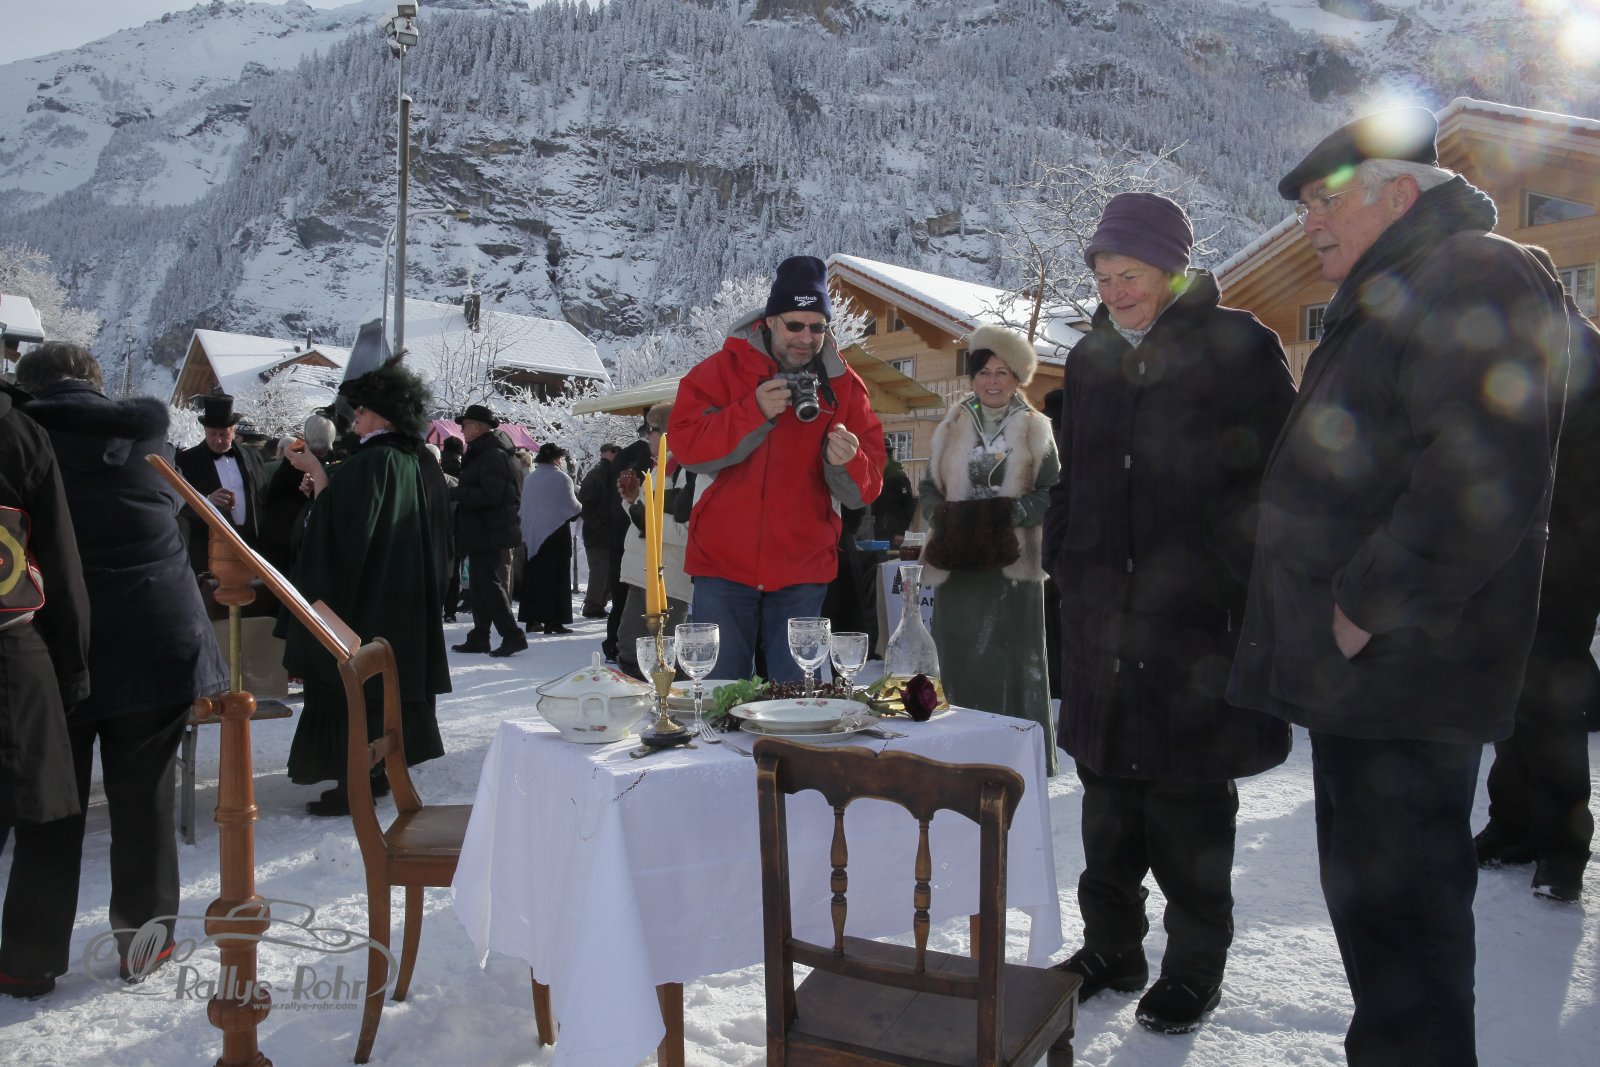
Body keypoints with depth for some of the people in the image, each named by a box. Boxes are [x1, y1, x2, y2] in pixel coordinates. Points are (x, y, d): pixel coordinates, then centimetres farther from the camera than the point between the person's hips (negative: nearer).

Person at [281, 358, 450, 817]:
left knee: (348, 684, 0)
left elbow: (337, 521, -20)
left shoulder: (371, 461, -18)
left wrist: (316, 470, -12)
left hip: (361, 599, -8)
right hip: (406, 602, 8)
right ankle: (380, 770, 23)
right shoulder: (421, 462, 7)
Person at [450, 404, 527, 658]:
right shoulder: (481, 453, 17)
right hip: (481, 534, 11)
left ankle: (513, 635, -4)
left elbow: (489, 495, -25)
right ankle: (479, 637, 22)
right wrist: (457, 492, 7)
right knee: (479, 587, 14)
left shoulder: (494, 455, -17)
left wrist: (455, 493, -19)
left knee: (490, 585, -8)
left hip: (491, 534, -11)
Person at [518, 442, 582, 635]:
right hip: (556, 534, -6)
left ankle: (531, 619, 13)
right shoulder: (561, 478, -10)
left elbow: (524, 507, 14)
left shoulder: (529, 478, 7)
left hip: (532, 535, 6)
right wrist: (580, 507, 14)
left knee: (533, 578, 11)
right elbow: (573, 507, -7)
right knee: (556, 579, -2)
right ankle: (553, 621, -4)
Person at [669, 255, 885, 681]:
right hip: (724, 565, -1)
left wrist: (847, 463, -22)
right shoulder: (723, 368, 1)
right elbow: (683, 443, -12)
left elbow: (864, 492, 1)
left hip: (802, 573, 2)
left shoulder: (845, 386, 5)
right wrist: (755, 412, -21)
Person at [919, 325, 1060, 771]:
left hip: (1013, 563, -2)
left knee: (1012, 660, 0)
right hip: (958, 562, 2)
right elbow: (929, 490, 12)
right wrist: (944, 517, -8)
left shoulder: (1035, 429, 5)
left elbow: (1052, 493, -2)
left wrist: (1009, 515, -17)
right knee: (959, 661, 3)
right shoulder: (951, 428, 12)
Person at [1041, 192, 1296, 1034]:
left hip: (1201, 616, -5)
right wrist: (1064, 562, 12)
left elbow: (1276, 476, -4)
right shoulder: (1092, 358, 12)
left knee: (1188, 801, 5)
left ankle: (1193, 967, 23)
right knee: (1107, 787, 12)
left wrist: (1248, 582, -10)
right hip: (1103, 615, 5)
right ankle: (1111, 949, 29)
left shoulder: (1236, 347, -3)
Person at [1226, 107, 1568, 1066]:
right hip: (1358, 671, 10)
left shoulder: (1478, 278, -12)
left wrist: (1367, 608, -20)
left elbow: (1480, 478, -25)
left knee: (1397, 906, -1)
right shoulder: (1385, 301, 20)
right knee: (1367, 890, 20)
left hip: (1403, 677, -10)